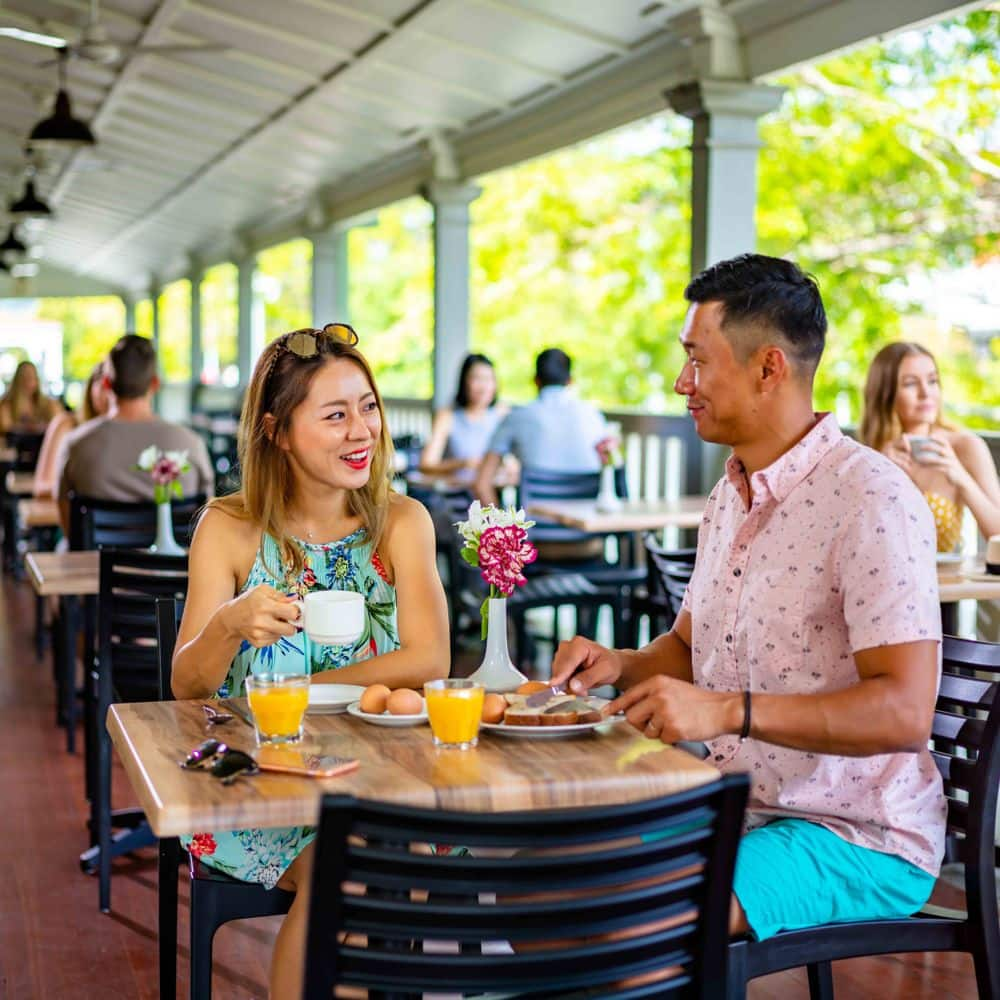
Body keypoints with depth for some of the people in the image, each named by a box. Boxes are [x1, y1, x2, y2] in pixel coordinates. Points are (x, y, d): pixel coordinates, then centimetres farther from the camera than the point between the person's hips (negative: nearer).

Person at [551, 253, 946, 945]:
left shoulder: (872, 501, -18)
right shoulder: (730, 496, 11)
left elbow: (904, 713, -25)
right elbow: (690, 646, 21)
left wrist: (729, 711, -33)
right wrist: (622, 664, -1)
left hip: (857, 837, -8)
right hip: (739, 805, 8)